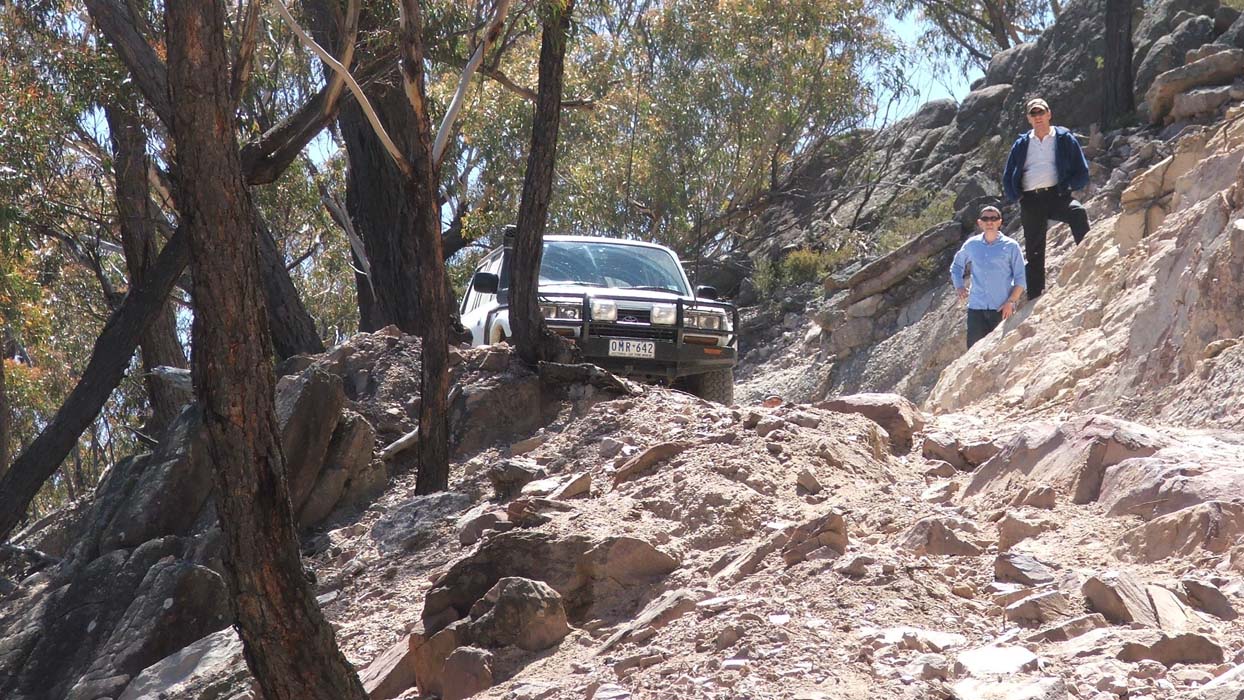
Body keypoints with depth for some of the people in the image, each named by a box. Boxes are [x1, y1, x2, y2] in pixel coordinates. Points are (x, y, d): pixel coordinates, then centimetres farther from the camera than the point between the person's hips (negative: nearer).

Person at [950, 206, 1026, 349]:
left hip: (1002, 309, -3)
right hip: (976, 307, 3)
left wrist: (1011, 302, -9)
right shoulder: (971, 245, 9)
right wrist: (959, 287, 10)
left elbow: (1020, 278, 0)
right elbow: (956, 266, 25)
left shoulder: (1011, 246, 1)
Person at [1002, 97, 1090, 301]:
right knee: (1034, 253, 0)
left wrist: (1065, 187, -11)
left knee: (1078, 213, -36)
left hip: (1057, 195, -2)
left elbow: (1082, 173, 5)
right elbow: (1008, 177, 22)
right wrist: (1017, 197, 5)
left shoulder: (1065, 139, 9)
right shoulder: (1021, 145, 17)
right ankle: (1034, 296, 5)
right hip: (1031, 202, 2)